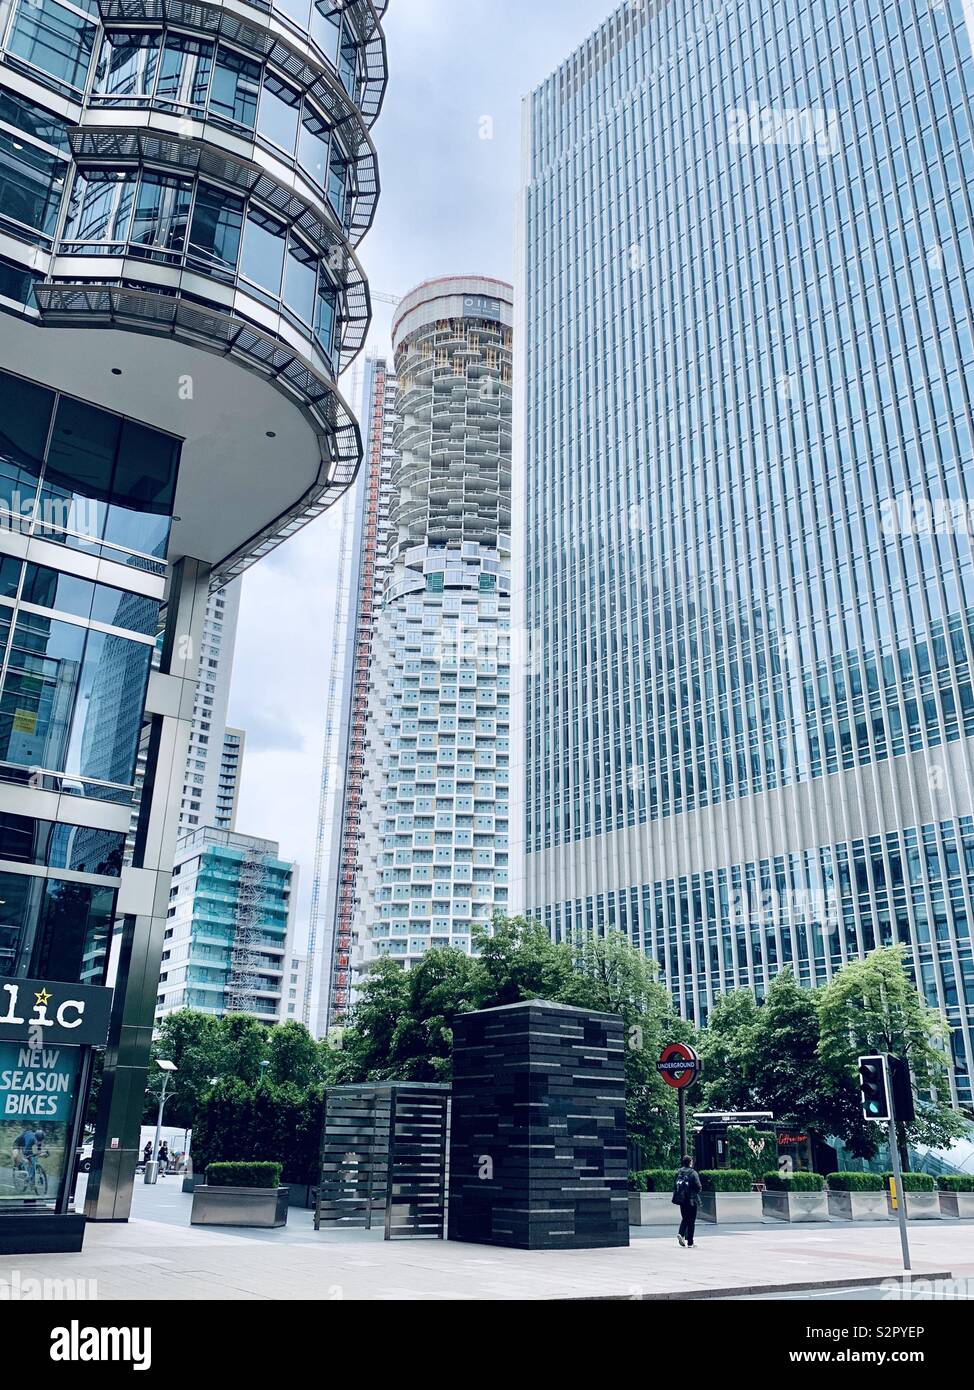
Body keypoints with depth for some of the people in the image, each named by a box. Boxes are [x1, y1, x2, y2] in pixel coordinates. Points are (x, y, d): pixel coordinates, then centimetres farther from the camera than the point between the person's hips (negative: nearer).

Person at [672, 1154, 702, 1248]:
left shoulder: (678, 1172, 2)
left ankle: (681, 1234, -6)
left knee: (684, 1218, 18)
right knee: (691, 1221, 6)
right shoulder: (693, 1173, -12)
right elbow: (698, 1187, -11)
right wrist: (697, 1191, 10)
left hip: (681, 1200, 4)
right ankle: (690, 1243, 8)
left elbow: (675, 1185, 5)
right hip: (691, 1200, -4)